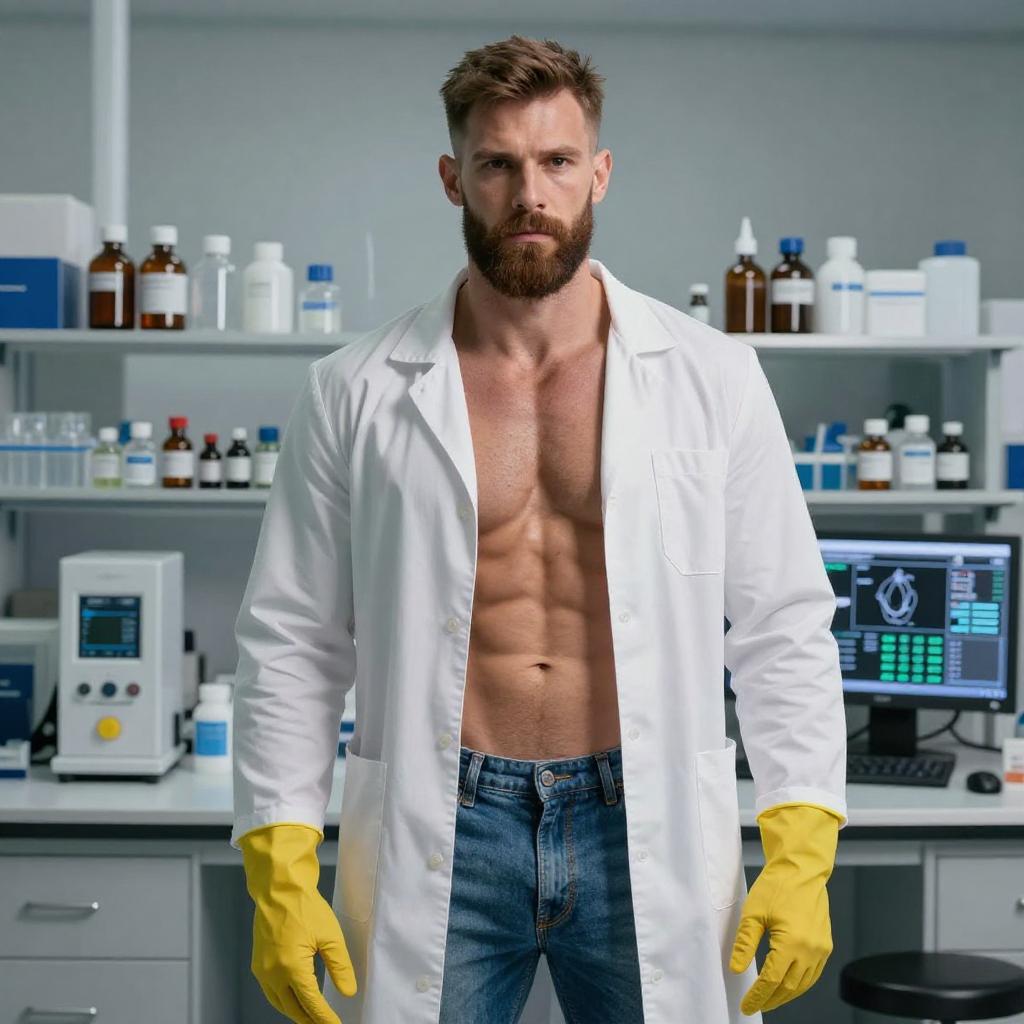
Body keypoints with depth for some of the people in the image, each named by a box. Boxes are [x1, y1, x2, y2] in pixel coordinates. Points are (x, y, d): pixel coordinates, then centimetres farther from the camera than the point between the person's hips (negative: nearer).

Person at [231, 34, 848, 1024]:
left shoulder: (710, 377, 1)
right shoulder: (357, 393, 1)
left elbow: (784, 629, 3)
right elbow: (292, 644, 3)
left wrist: (801, 855, -5)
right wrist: (280, 874, -4)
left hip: (648, 831, 1)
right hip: (437, 833, 0)